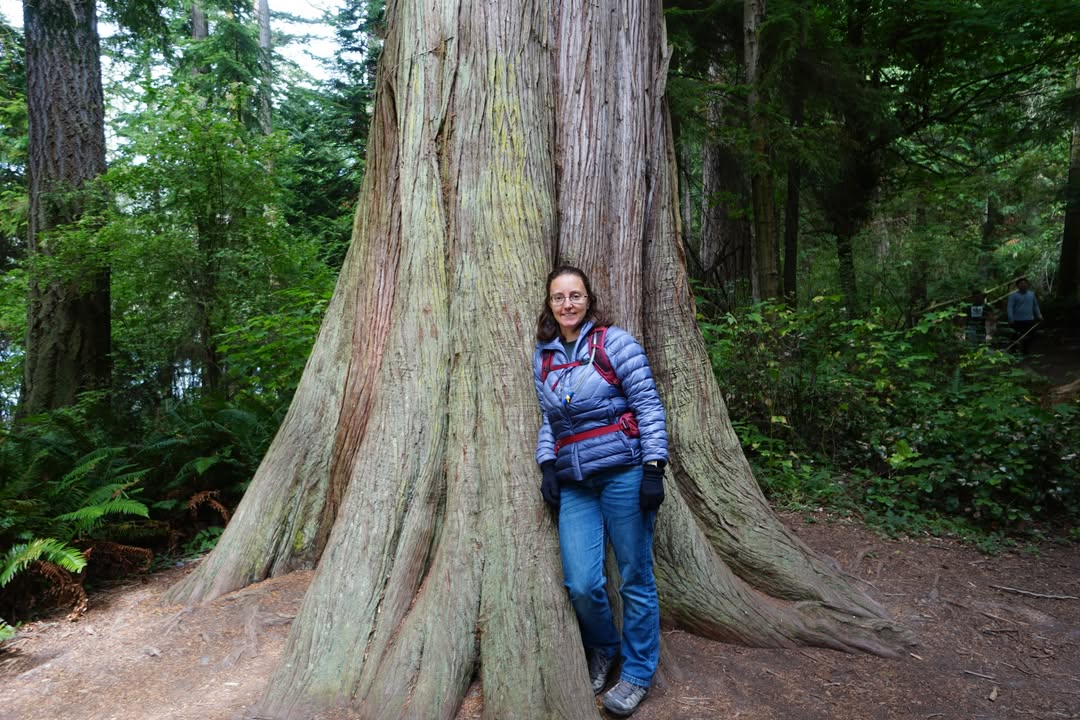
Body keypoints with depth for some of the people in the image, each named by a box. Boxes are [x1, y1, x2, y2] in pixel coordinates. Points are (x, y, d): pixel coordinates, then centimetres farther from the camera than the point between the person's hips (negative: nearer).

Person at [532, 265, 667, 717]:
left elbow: (648, 406, -5)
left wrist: (654, 467, -11)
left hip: (623, 472, -4)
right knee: (581, 584, -2)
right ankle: (603, 649, 30)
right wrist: (547, 466, 6)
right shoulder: (543, 358, 12)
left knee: (635, 578, 6)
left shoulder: (614, 342, -3)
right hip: (574, 483, 4)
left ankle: (637, 672, 27)